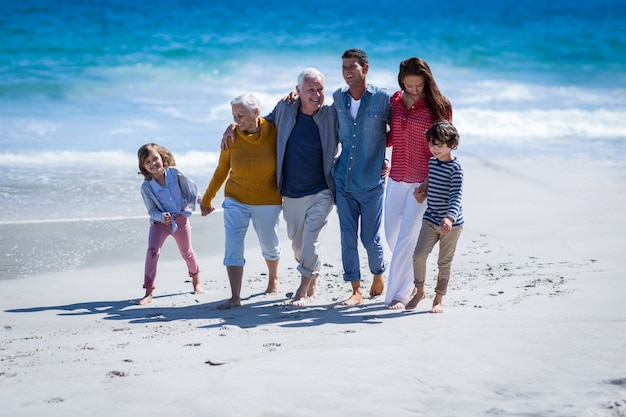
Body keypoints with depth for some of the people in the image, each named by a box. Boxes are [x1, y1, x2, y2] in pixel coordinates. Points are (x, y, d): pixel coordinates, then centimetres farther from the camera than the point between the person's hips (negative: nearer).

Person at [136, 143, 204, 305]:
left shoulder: (175, 173, -14)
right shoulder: (146, 187, -16)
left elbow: (192, 189, 1)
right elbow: (152, 211, -13)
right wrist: (162, 217, -33)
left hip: (180, 218, 1)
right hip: (159, 221, -1)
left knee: (187, 252, 16)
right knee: (152, 251, -19)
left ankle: (196, 282, 42)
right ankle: (148, 292, -17)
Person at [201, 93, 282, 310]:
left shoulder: (274, 132, -12)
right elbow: (221, 170, 3)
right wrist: (207, 198, 8)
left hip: (267, 201, 0)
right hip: (236, 200, 0)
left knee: (269, 244, 15)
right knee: (233, 247, -11)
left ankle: (273, 279, 43)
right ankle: (235, 297, -12)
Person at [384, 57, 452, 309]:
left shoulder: (439, 107, -7)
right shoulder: (395, 101, 5)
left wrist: (429, 182, -14)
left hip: (422, 182, -5)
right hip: (396, 179, 5)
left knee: (406, 238, -6)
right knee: (392, 236, 12)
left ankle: (398, 294, 2)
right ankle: (411, 281, 33)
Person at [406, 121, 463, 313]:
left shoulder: (455, 168, -14)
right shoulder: (431, 162, 7)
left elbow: (456, 195, -24)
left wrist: (449, 217, -36)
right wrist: (421, 192, 13)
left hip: (451, 223, -5)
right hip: (431, 219, 5)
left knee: (444, 263, 6)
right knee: (418, 255, -8)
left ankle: (438, 298, 20)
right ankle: (419, 291, 12)